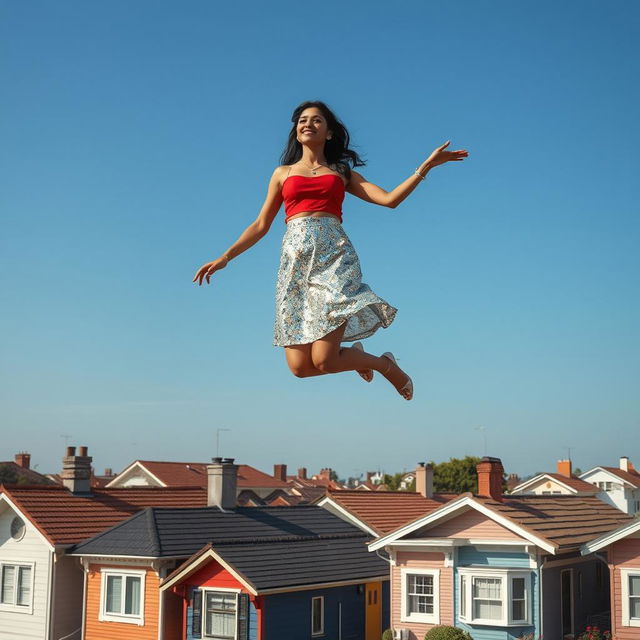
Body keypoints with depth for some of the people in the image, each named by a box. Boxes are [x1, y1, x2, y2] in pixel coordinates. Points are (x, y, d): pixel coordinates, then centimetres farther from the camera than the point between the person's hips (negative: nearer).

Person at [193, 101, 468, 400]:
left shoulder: (342, 172, 20)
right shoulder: (283, 173, 22)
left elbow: (390, 199, 8)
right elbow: (261, 225, 21)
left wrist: (427, 165, 3)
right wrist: (224, 258, 12)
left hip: (334, 255, -2)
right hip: (295, 260, 2)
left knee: (323, 360, -18)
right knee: (300, 367, -8)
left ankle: (385, 364, 13)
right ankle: (354, 355, 24)